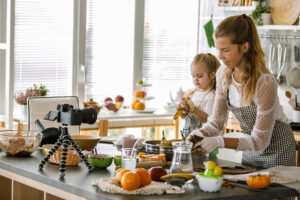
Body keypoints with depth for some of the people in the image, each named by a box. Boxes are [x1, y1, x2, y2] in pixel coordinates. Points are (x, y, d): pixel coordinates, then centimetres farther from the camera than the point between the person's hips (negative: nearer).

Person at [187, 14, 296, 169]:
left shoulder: (265, 82, -30)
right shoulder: (223, 74, -10)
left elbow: (260, 141, -28)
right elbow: (217, 121, -2)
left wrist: (220, 141, -38)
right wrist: (201, 133, -23)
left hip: (277, 149, -6)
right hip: (250, 151, 6)